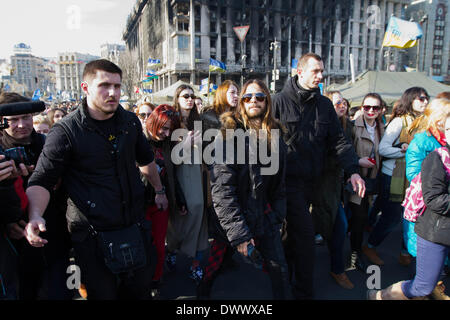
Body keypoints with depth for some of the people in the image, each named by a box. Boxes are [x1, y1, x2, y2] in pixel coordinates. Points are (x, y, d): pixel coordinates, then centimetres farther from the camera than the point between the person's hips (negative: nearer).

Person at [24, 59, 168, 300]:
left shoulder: (130, 122, 2)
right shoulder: (65, 132, -13)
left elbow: (146, 159, 17)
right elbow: (42, 180, -11)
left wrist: (159, 190, 23)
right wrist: (35, 216, -29)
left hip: (135, 227, 5)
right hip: (94, 235, -4)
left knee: (141, 291, 19)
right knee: (103, 294, 13)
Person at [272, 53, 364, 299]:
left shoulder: (324, 105, 10)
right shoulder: (280, 101, -7)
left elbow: (338, 140, 8)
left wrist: (353, 170, -3)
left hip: (310, 180, 5)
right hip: (289, 179, -5)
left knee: (294, 230, 16)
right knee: (305, 233, -6)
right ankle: (304, 291, 11)